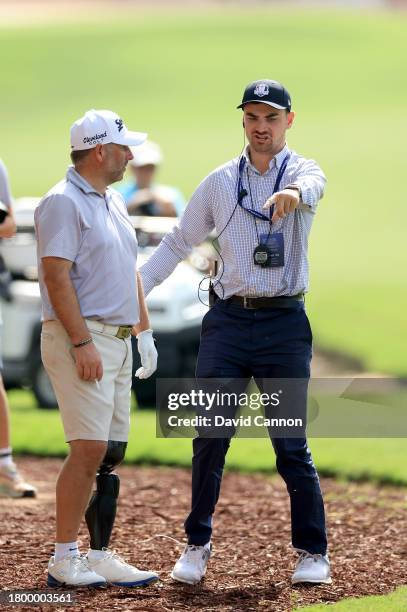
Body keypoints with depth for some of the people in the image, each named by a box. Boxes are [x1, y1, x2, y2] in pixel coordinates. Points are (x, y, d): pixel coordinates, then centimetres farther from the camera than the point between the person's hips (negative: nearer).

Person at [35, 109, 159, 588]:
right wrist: (82, 343, -22)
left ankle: (99, 557, 11)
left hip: (117, 339, 9)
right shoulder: (63, 203, -11)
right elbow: (57, 276, -18)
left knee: (112, 453, 7)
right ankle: (64, 562, -10)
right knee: (90, 449, -14)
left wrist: (143, 329, 18)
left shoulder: (114, 203, 18)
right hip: (80, 338, -9)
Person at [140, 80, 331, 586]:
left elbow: (310, 186, -27)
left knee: (291, 444, -1)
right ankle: (197, 545, 13)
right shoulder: (219, 182, 9)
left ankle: (313, 551, 10)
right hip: (227, 321, 3)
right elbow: (179, 241, 15)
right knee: (209, 438, 2)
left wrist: (293, 194, -52)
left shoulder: (303, 171, -1)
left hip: (285, 323, -3)